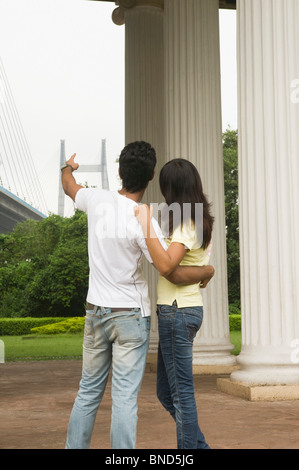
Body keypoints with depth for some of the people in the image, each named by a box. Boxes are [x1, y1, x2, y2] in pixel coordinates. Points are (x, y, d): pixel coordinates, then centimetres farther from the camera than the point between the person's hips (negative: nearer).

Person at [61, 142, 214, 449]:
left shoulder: (98, 200, -5)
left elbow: (69, 187, 20)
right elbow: (175, 274, -17)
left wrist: (68, 168, 43)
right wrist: (207, 271, 3)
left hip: (95, 311, 5)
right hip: (131, 315, -5)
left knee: (88, 391, 15)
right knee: (124, 397, -2)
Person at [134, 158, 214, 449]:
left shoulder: (186, 224, -15)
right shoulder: (200, 221, 13)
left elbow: (166, 266, -28)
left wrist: (146, 224, -26)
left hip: (177, 311, -10)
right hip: (184, 309, 10)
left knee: (181, 393, -2)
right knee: (166, 392, 16)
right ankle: (199, 446, 22)